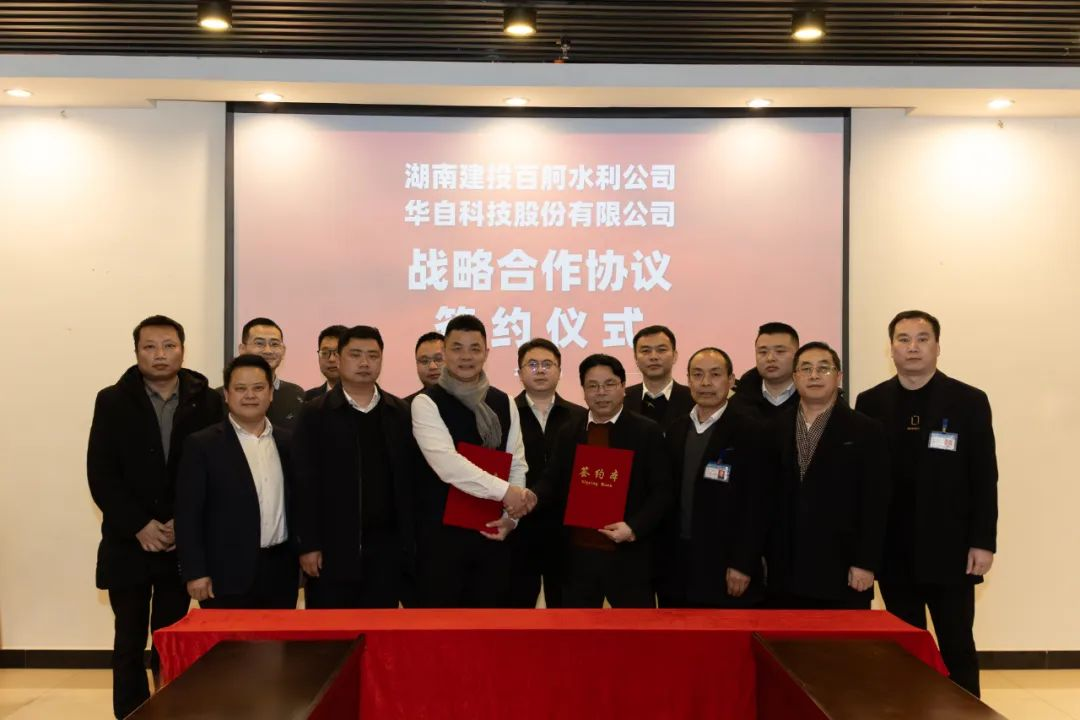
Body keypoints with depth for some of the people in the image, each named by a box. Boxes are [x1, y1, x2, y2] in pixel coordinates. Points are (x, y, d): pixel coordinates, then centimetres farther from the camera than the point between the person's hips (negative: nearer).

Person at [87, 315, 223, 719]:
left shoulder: (207, 402, 1)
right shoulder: (112, 401, 1)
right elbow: (100, 474, -4)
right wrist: (139, 526, -12)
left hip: (183, 543, 0)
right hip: (128, 543, 0)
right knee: (129, 643, 7)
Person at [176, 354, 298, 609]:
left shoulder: (288, 443, 11)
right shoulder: (202, 445, -1)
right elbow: (188, 514, -4)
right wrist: (195, 573, -10)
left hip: (281, 573, 4)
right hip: (228, 575, -4)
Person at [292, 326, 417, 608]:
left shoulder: (400, 413, 8)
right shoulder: (315, 414, 0)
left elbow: (411, 478, 8)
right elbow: (305, 483, -4)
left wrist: (410, 540, 4)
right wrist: (308, 544, -8)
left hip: (386, 546, 2)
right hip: (332, 546, -2)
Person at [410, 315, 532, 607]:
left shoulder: (504, 403, 8)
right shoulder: (427, 402, -7)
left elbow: (517, 464, 8)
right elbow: (447, 463, -20)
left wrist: (510, 516, -5)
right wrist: (504, 492, -23)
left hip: (492, 532, 4)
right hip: (442, 533, -4)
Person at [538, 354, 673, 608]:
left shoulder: (647, 431, -2)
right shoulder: (568, 433, 11)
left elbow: (662, 491, -5)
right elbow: (553, 482, 7)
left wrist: (634, 528, -19)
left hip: (629, 556, -3)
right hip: (577, 555, 4)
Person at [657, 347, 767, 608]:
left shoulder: (750, 430, -7)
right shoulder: (675, 430, 11)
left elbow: (756, 505, -11)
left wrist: (743, 564, -15)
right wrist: (659, 559, 7)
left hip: (725, 570, -5)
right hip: (675, 568, 5)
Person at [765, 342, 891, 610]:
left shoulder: (866, 431, 1)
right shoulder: (776, 429, 10)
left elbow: (875, 504, -3)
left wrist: (866, 564, -9)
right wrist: (760, 558, 7)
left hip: (842, 575, -2)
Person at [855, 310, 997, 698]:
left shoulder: (969, 401, 0)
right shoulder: (870, 403, 5)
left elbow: (984, 478, -2)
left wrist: (983, 542, -7)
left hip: (949, 550, -2)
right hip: (893, 552, 2)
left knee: (957, 647, 5)